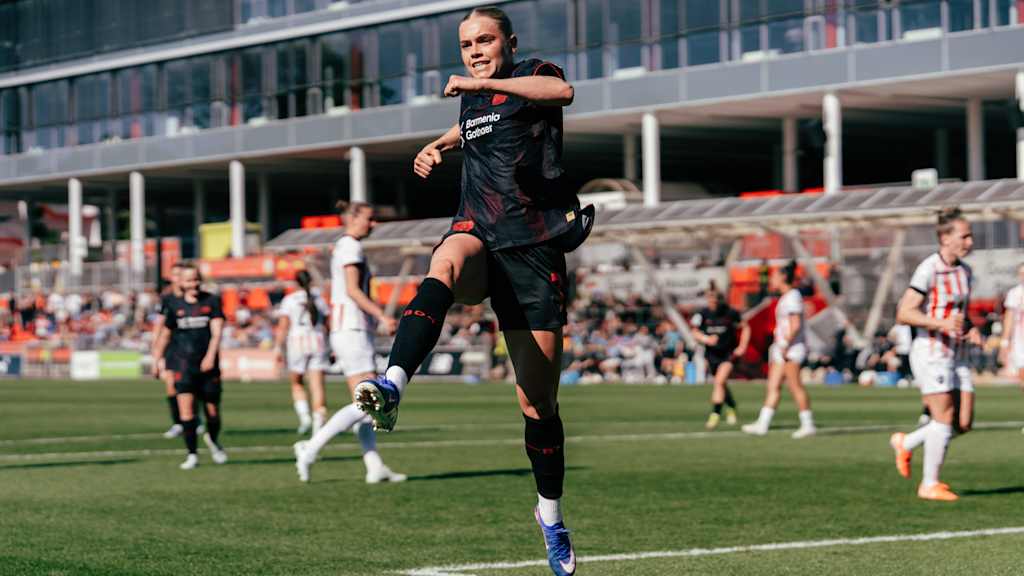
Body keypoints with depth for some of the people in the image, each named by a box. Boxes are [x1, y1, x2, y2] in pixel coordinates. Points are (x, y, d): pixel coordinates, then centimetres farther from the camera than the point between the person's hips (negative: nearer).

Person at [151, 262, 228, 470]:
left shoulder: (212, 301, 0)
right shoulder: (174, 304, 6)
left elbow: (216, 331, -9)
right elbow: (165, 334, 18)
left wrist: (210, 356, -23)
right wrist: (156, 360, 20)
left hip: (207, 364, 0)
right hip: (183, 362, 0)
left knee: (213, 410, 5)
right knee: (185, 407, -13)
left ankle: (212, 441, 37)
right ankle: (192, 454, -4)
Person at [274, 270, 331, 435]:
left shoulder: (289, 300, 3)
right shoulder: (319, 299, 11)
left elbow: (283, 326, -3)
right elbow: (326, 325, 12)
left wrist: (277, 348, -2)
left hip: (298, 341, -2)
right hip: (318, 341, 2)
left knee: (296, 384, 13)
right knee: (317, 385, -2)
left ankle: (304, 417, -4)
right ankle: (318, 422, -12)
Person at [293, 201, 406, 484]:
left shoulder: (342, 247, 19)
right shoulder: (351, 247, -10)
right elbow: (353, 290, -20)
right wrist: (383, 316, -24)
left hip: (349, 331, 11)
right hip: (353, 330, -11)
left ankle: (375, 468, 3)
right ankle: (311, 448, -13)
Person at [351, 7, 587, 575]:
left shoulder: (534, 74, 2)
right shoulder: (471, 98, 17)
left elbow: (561, 91, -25)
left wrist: (480, 83, -23)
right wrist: (438, 146, 28)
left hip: (535, 247, -3)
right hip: (478, 230, 3)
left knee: (538, 404, 1)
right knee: (445, 266, -39)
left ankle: (550, 513, 24)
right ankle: (392, 384, -60)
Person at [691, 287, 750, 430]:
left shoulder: (730, 313, -13)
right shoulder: (703, 314, -9)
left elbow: (745, 328, 1)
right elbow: (695, 332, 0)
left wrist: (742, 347, -5)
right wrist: (706, 339, -19)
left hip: (729, 353, -3)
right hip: (712, 353, 3)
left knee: (719, 381, -19)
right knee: (722, 385, 15)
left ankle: (715, 414, -14)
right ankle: (731, 407, 41)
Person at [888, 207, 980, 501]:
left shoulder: (965, 271, 10)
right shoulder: (928, 270, -14)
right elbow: (903, 313, -15)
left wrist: (971, 330, 2)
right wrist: (941, 324, -25)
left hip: (955, 355, 8)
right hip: (930, 353, -8)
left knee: (964, 423, 3)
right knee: (945, 418, -9)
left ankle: (906, 443, 23)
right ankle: (929, 485, 4)